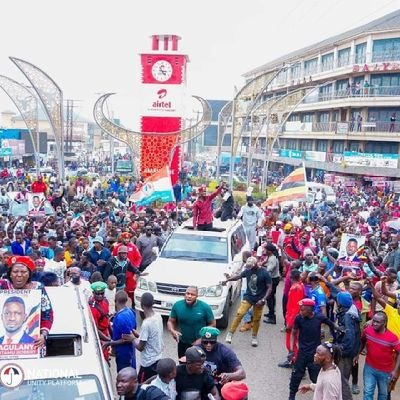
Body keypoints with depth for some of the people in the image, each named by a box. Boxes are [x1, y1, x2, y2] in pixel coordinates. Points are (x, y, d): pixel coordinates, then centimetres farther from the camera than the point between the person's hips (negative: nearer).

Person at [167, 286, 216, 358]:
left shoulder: (205, 307, -16)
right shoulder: (177, 305, -10)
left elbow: (212, 324, -9)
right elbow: (170, 321, -1)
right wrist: (172, 331, -23)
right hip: (183, 343, 3)